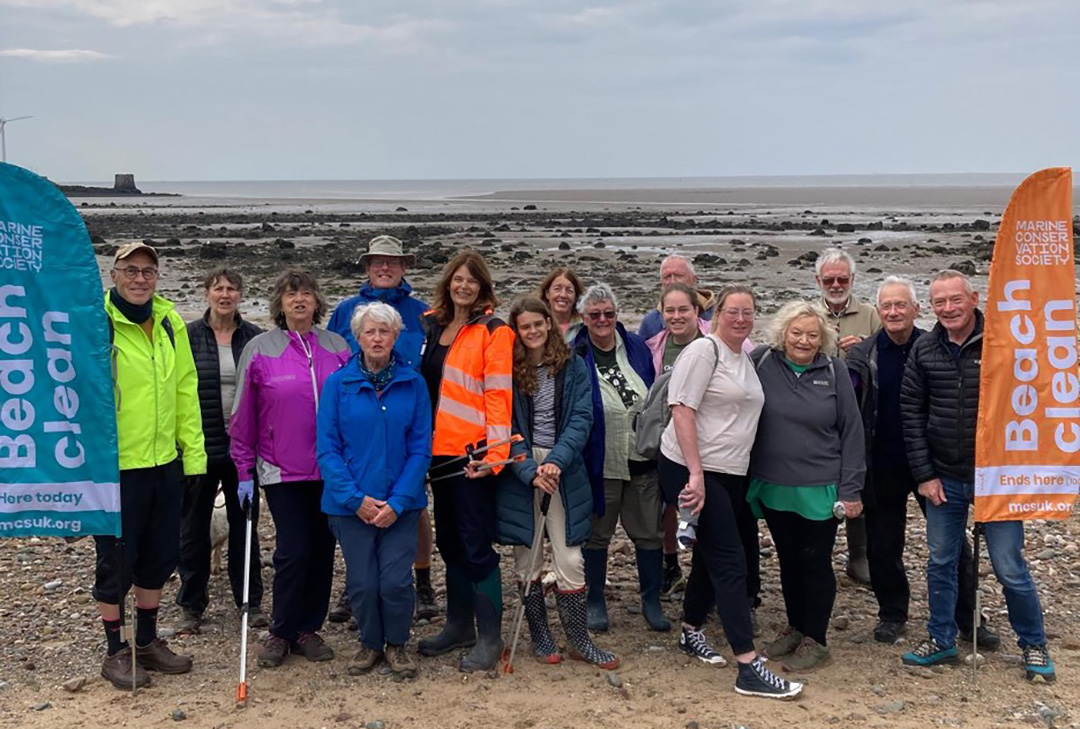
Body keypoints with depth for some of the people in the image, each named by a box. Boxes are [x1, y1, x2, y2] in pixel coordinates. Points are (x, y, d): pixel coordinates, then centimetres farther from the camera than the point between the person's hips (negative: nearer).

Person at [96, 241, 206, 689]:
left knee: (159, 556, 17)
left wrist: (193, 451, 7)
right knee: (116, 561, 6)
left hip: (164, 462, 6)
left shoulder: (170, 323, 6)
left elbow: (186, 391, 10)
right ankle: (116, 653, 23)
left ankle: (147, 643, 34)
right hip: (114, 467, -6)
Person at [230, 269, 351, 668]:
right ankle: (280, 633, 12)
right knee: (294, 551, -6)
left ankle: (308, 630, 22)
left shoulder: (338, 347, 5)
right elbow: (243, 415, 2)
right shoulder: (259, 350, -2)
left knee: (323, 549, 8)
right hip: (282, 470, -3)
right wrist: (245, 471, 1)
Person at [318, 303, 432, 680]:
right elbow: (327, 448, -4)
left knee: (396, 581, -3)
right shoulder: (337, 384, -2)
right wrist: (356, 499, -12)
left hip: (400, 503, 0)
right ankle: (370, 644, 30)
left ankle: (397, 645, 22)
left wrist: (398, 501, -11)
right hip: (351, 504, 0)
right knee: (362, 582, 5)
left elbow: (420, 448, -2)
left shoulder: (413, 384, 0)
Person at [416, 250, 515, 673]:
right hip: (438, 450, 7)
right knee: (448, 540, 15)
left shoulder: (493, 332, -7)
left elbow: (499, 394, -13)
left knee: (475, 545, -5)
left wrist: (495, 453, -21)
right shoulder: (433, 326, 13)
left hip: (471, 452, -7)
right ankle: (459, 625, 27)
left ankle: (490, 638, 4)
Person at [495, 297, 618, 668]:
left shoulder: (573, 366, 2)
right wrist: (529, 470, -16)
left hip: (564, 473, 0)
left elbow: (581, 418, -4)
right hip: (520, 472, 0)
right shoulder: (508, 371, 1)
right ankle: (540, 637, 20)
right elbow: (506, 428, -4)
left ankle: (579, 640, 11)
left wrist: (556, 461, -17)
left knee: (570, 560, -2)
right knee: (528, 560, 7)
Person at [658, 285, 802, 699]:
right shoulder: (704, 351, -11)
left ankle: (691, 632, 36)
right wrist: (696, 474, -23)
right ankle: (748, 668, -9)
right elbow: (682, 411, -17)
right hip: (692, 470, -8)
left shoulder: (747, 358, 14)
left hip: (731, 474, 8)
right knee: (730, 563, -10)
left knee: (711, 556, 17)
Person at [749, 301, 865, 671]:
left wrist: (850, 489, -5)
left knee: (815, 562, 5)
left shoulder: (834, 372, -5)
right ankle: (795, 628, 32)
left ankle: (815, 640, 18)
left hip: (819, 489, -2)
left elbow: (852, 433, -2)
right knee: (788, 561, 15)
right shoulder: (761, 363, -4)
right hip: (773, 486, 2)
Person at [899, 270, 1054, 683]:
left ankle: (1034, 645, 22)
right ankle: (941, 641, 29)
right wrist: (924, 474, 0)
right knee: (941, 563, 13)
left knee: (1010, 568, 2)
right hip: (944, 479, 3)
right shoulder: (924, 351, 0)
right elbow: (911, 413, 4)